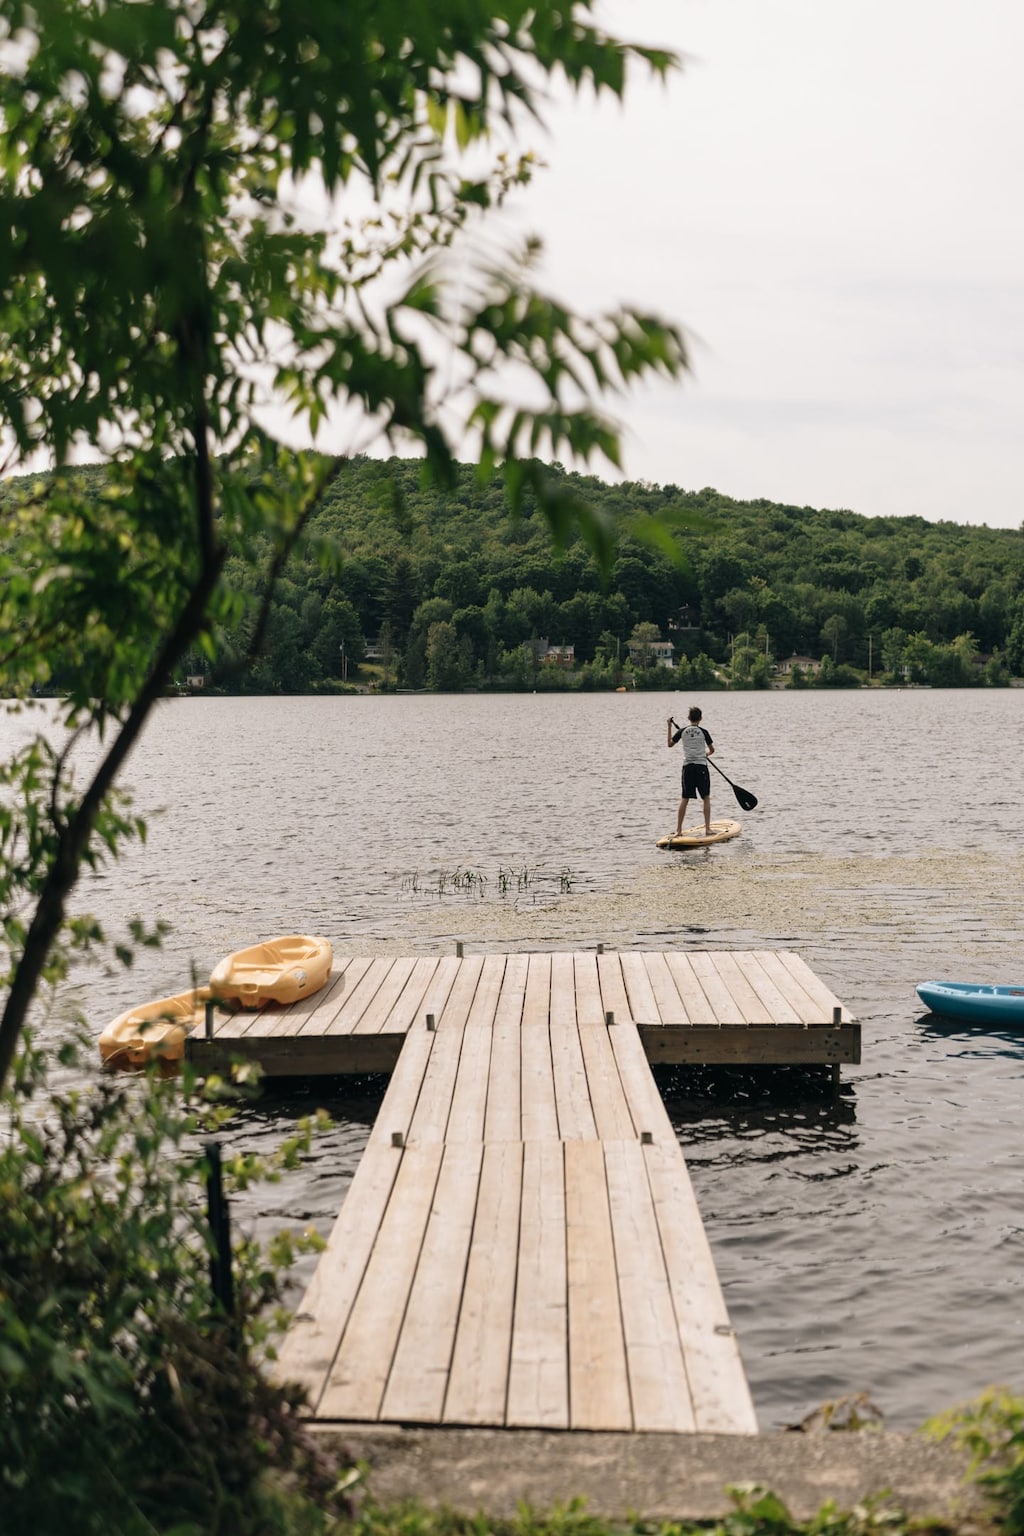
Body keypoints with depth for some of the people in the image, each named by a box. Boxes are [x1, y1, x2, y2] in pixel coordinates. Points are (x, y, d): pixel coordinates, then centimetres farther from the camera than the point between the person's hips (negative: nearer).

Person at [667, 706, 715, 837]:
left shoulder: (682, 731, 1)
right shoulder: (703, 732, -3)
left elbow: (670, 744, 14)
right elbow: (712, 749, 5)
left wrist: (669, 727, 22)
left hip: (687, 767, 2)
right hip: (701, 767, -2)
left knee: (685, 799, 8)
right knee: (706, 798, 6)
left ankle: (678, 829, 7)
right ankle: (707, 828, 2)